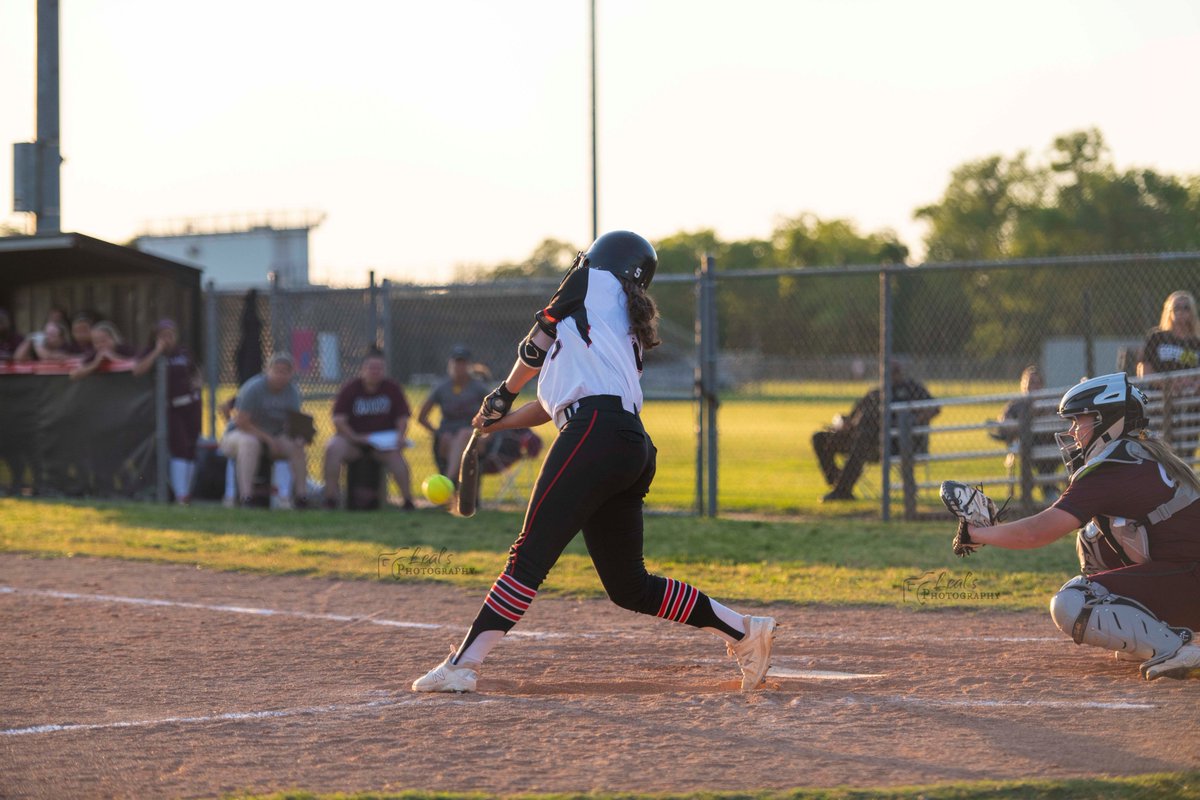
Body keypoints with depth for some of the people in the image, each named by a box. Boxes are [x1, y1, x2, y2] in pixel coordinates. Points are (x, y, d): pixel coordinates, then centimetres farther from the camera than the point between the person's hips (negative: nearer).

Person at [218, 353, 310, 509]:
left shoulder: (292, 392, -1)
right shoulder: (253, 388, -19)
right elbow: (241, 422, -21)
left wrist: (297, 436, -23)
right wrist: (269, 439, -27)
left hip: (273, 438, 5)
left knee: (296, 445, -21)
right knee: (249, 442, -39)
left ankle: (301, 495, -14)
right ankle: (246, 497, -43)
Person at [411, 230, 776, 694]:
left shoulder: (595, 283, 11)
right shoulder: (626, 329, 32)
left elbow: (537, 343, 18)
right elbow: (559, 402, 30)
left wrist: (504, 395, 32)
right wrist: (502, 423, 30)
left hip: (596, 434, -9)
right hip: (632, 447, 9)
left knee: (531, 556, -15)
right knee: (628, 586, 13)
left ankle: (462, 664, -20)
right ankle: (744, 631, 15)